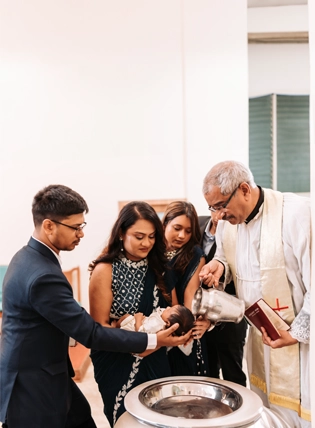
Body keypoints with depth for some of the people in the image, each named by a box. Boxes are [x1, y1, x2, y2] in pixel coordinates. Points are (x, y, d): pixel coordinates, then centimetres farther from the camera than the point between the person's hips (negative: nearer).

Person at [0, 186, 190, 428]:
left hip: (47, 379, 9)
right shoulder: (42, 276, -28)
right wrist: (154, 341, -19)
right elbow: (90, 334, -24)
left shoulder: (28, 256, 2)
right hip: (33, 392, -9)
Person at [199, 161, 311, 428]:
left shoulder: (297, 213, -22)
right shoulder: (226, 223, -1)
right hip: (260, 334, 6)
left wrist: (298, 333, -16)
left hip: (300, 339, -6)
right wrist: (220, 266, -9)